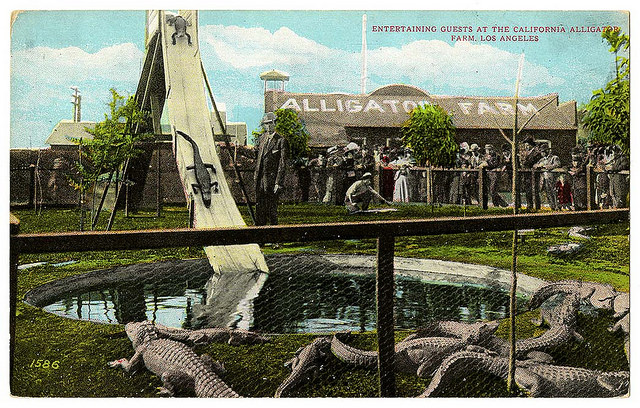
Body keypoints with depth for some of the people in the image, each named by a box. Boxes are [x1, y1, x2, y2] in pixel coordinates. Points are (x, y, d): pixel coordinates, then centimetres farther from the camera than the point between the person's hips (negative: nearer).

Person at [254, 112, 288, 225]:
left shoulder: (281, 141, -9)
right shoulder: (262, 137, 11)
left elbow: (282, 164, -11)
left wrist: (279, 183, -15)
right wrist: (256, 173, 16)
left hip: (272, 178, -6)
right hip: (260, 178, 6)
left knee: (271, 207, 0)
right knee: (259, 205, 13)